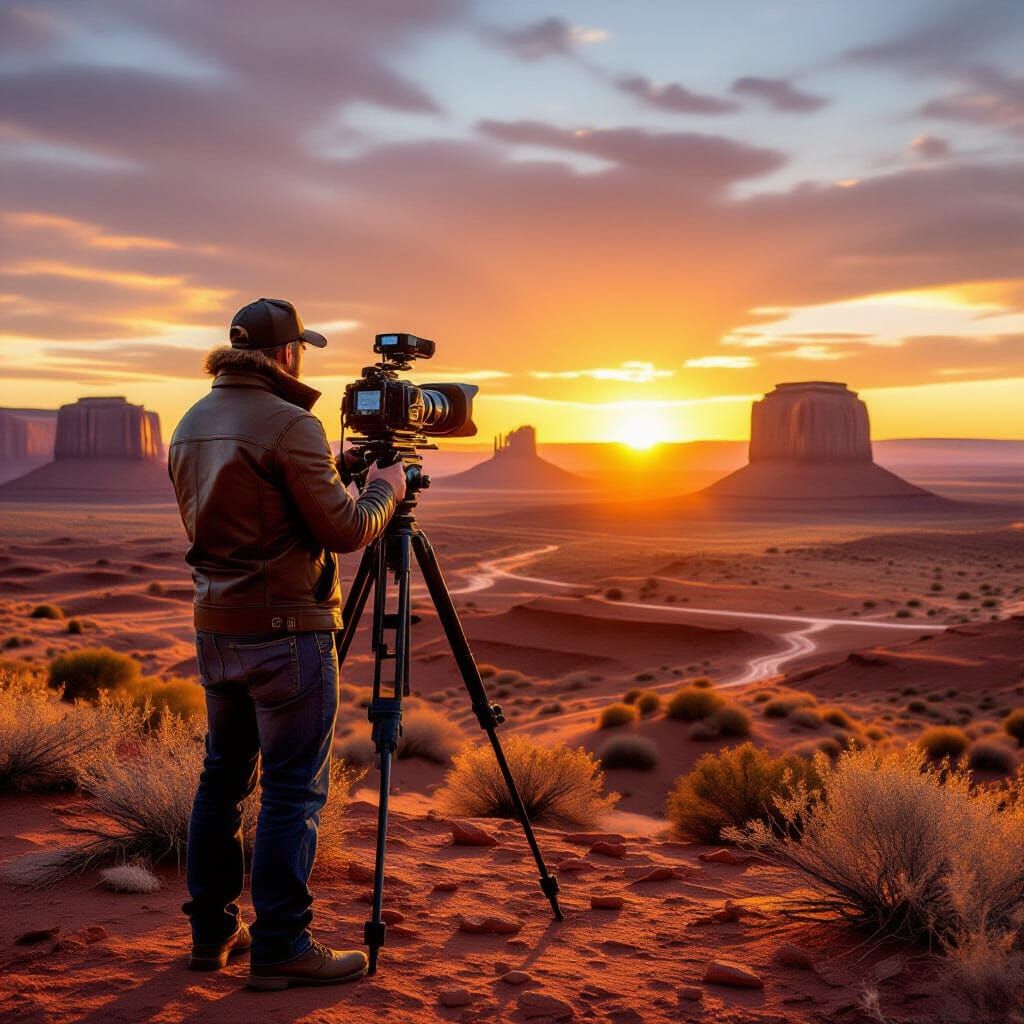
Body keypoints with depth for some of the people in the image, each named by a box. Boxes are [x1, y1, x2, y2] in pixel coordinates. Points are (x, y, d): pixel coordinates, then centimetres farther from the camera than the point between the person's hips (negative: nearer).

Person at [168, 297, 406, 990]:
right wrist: (385, 489, 3)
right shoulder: (289, 425, -16)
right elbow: (345, 529, -16)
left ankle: (213, 931, 25)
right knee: (293, 791, 0)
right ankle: (280, 947, 6)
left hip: (216, 628, 8)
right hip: (286, 630, -8)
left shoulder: (191, 426, 10)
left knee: (224, 778, 16)